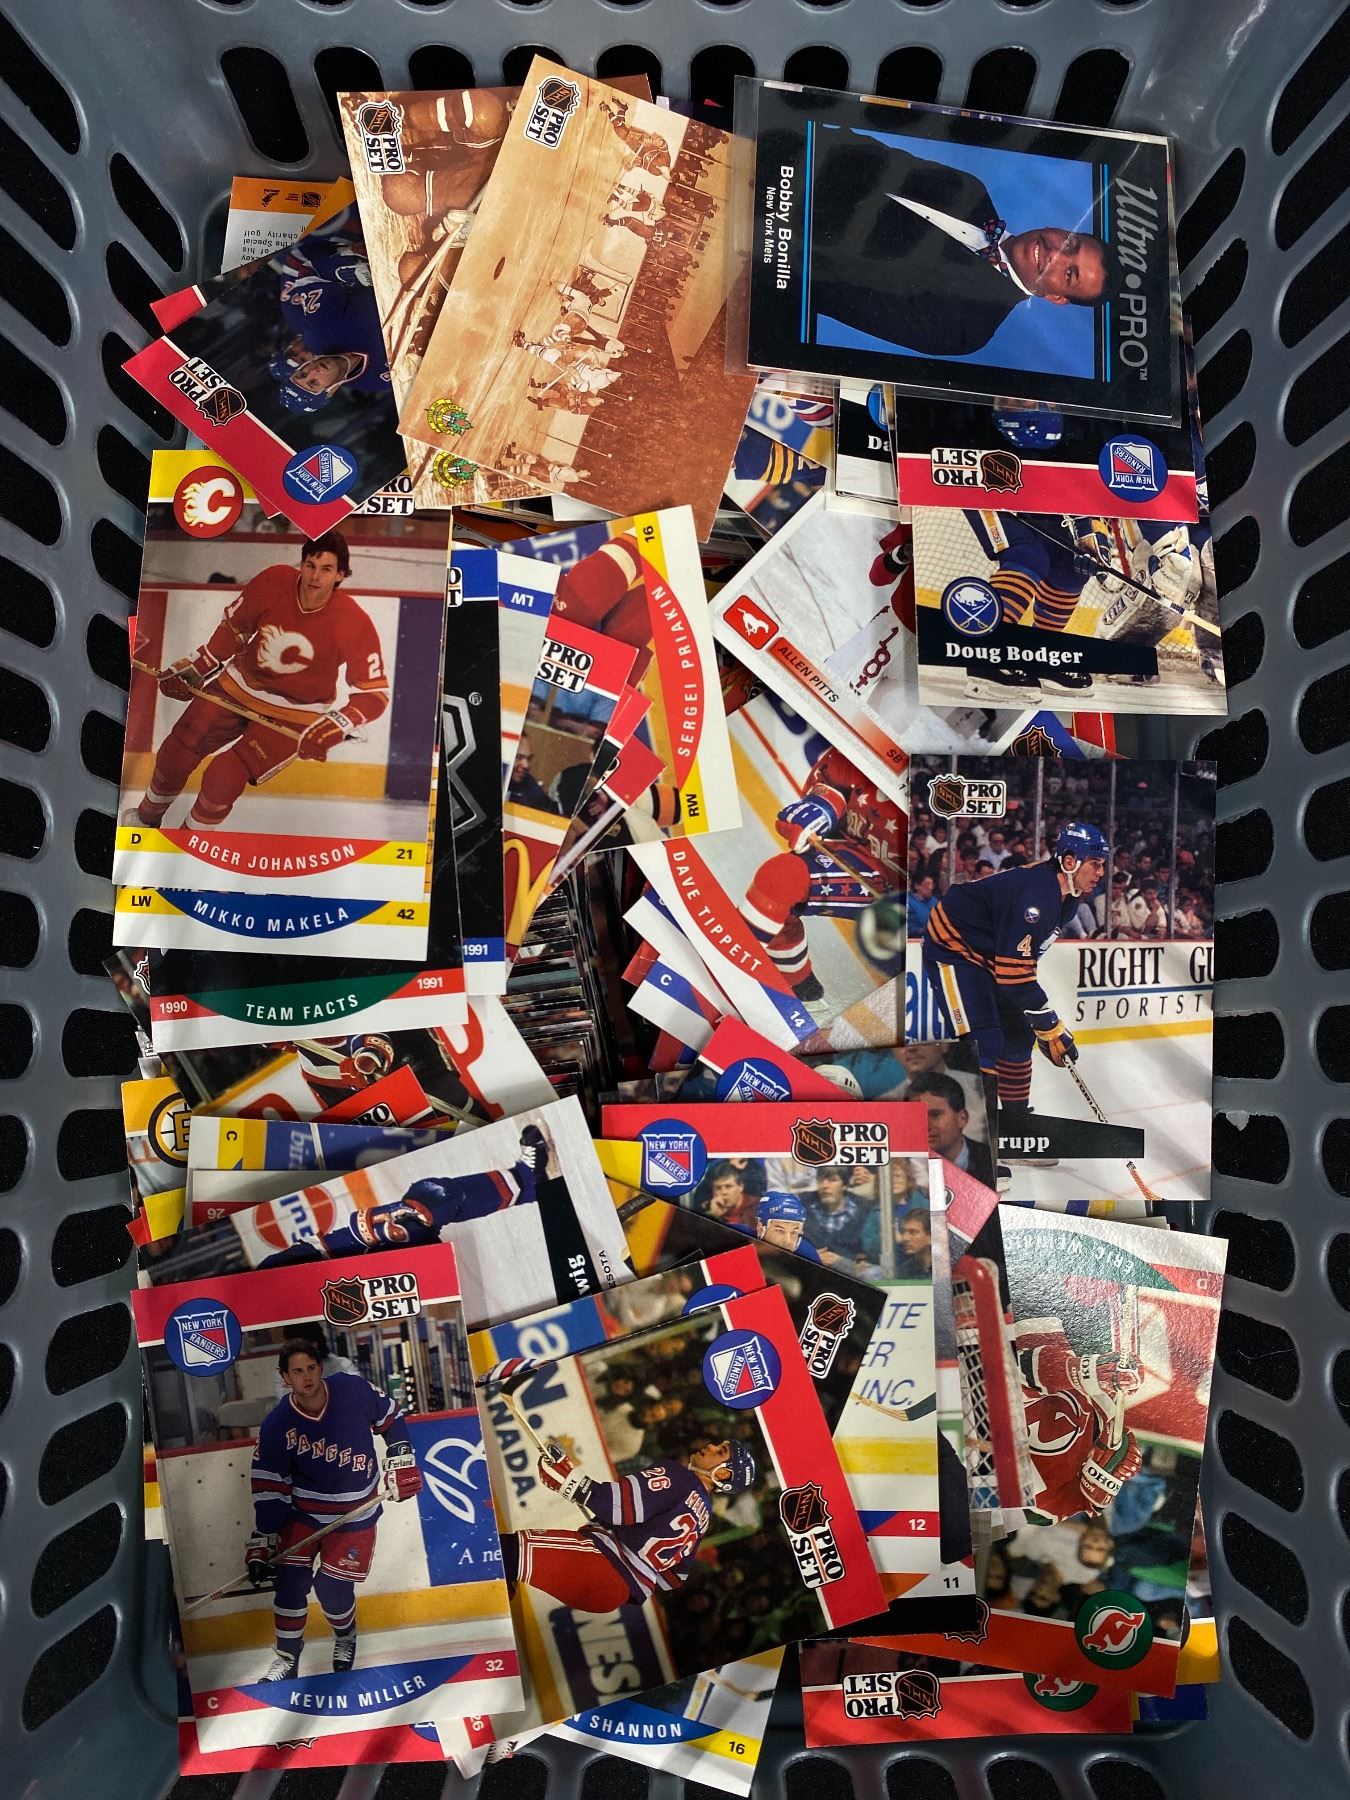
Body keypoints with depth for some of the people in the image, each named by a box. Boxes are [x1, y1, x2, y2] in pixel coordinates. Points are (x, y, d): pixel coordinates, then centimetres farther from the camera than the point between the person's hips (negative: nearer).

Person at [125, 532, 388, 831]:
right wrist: (194, 666, 2)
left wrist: (335, 728, -34)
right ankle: (148, 815, 41)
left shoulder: (354, 624, -26)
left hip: (294, 714, -4)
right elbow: (234, 625, 2)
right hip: (240, 685, 4)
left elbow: (375, 692, -21)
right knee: (176, 751, 9)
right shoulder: (274, 581, -17)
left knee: (225, 776, -16)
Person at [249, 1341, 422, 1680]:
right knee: (290, 1581, -2)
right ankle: (287, 1657, 26)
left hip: (355, 1512, -2)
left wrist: (402, 1461, -5)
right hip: (302, 1511, 2)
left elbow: (391, 1419, -2)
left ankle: (346, 1637, 31)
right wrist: (261, 1541, -8)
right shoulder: (276, 1426, -16)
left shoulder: (355, 1390, -20)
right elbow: (269, 1486, -7)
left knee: (331, 1586, -3)